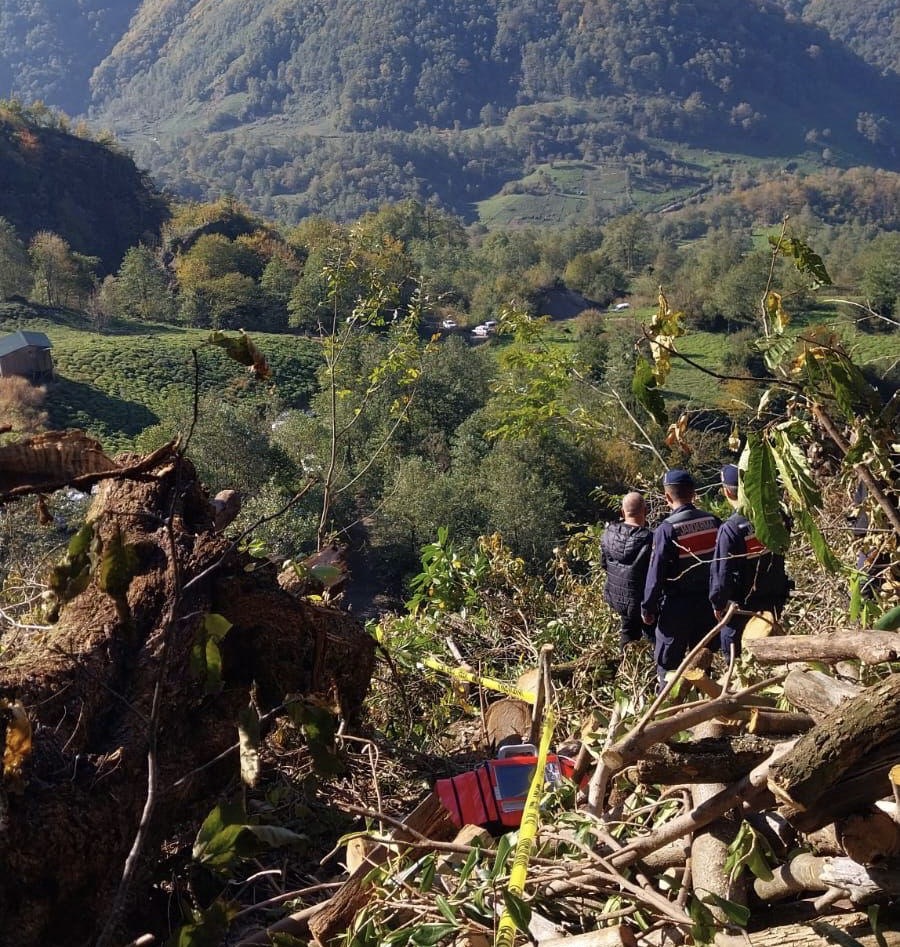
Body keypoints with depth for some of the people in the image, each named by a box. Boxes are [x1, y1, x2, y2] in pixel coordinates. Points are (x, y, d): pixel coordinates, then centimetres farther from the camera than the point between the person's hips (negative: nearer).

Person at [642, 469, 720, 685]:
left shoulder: (668, 529, -18)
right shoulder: (712, 521, -2)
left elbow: (656, 572, -16)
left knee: (668, 662, 6)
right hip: (707, 602, 6)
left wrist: (648, 608, -6)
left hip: (677, 605, -5)